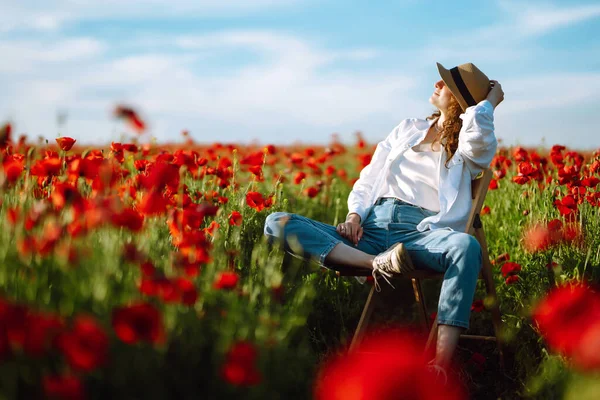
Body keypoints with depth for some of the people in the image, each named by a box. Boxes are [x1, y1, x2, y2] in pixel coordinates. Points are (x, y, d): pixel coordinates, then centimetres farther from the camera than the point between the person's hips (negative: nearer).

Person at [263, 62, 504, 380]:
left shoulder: (469, 147, 11)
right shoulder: (407, 128, 25)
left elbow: (478, 134, -16)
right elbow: (369, 178, 22)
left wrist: (489, 102, 6)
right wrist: (354, 214, 2)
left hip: (421, 234, -4)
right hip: (371, 229, 4)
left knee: (466, 246, -40)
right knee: (277, 224, -17)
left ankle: (440, 366, -43)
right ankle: (376, 264, -33)